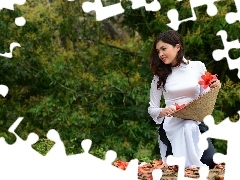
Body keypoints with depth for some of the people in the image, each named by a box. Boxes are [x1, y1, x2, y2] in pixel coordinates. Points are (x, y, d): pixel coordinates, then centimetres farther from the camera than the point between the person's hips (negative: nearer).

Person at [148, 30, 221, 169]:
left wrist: (213, 89, -12)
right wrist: (163, 112, -15)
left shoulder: (198, 66, 5)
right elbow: (152, 108, 7)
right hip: (171, 124, -1)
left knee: (209, 161, -24)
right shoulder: (160, 75, 7)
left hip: (196, 122, 1)